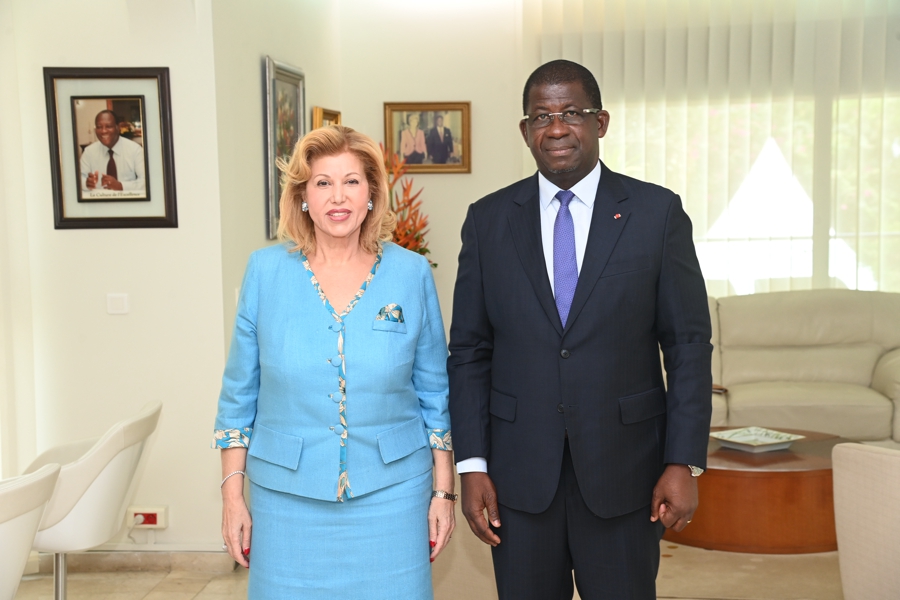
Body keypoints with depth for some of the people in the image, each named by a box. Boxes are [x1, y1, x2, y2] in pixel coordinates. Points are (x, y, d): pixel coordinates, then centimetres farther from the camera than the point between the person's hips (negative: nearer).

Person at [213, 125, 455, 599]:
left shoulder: (411, 274, -2)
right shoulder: (265, 271, -1)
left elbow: (434, 393, 4)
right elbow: (239, 393, 4)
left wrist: (443, 491, 3)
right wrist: (233, 493, 1)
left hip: (389, 495, 0)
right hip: (288, 497, 0)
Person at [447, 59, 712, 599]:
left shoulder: (658, 212, -1)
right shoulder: (488, 220, 3)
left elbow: (689, 345, -1)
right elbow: (470, 351, 3)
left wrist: (684, 462, -7)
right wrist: (472, 465, -2)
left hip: (623, 475, -1)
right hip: (519, 475, 1)